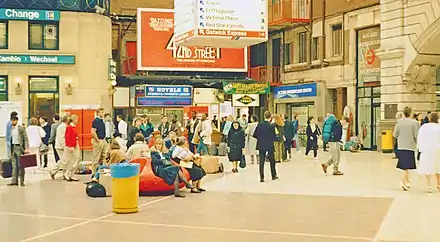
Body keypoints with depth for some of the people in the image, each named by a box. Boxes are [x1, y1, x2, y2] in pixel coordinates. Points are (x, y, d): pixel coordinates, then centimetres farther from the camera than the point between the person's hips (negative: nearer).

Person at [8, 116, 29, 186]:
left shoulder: (21, 128, -4)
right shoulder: (11, 129, 11)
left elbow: (25, 139, -6)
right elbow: (10, 139, 14)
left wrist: (26, 148, -15)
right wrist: (10, 150, 10)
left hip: (19, 147, -5)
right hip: (13, 148, 5)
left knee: (20, 165, 0)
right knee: (14, 166, 3)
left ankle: (22, 181, 6)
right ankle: (14, 181, 2)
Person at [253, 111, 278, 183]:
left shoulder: (259, 125, -5)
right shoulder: (271, 126, -15)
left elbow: (254, 135, -1)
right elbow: (274, 138, -13)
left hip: (261, 146, 2)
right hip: (269, 146, -2)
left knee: (261, 162, 6)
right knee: (272, 161, 16)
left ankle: (261, 177, 4)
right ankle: (273, 176, 27)